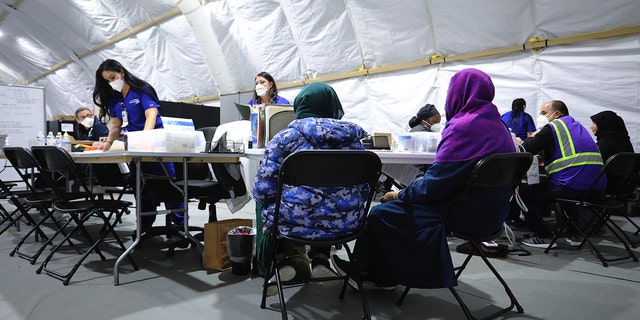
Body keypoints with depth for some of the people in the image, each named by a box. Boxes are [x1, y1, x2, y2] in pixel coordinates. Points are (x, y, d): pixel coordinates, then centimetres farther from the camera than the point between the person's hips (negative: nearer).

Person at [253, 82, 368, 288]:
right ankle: (321, 260, 30)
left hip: (296, 223, -3)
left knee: (269, 208, 30)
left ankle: (283, 260, 24)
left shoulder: (285, 137, -3)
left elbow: (263, 189, -7)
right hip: (342, 223, 3)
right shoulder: (352, 136, 7)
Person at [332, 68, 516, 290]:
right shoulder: (499, 126, 10)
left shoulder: (464, 126, -20)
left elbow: (433, 185, -23)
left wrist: (400, 195, -5)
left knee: (381, 212, 1)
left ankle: (363, 270, 22)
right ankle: (384, 275, 22)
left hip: (466, 215, -9)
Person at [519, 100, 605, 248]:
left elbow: (525, 151, -4)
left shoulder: (553, 127, -1)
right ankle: (575, 234, 34)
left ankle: (543, 237, 4)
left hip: (573, 186, -9)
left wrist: (533, 137, 15)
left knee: (525, 194, 4)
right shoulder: (577, 126, 26)